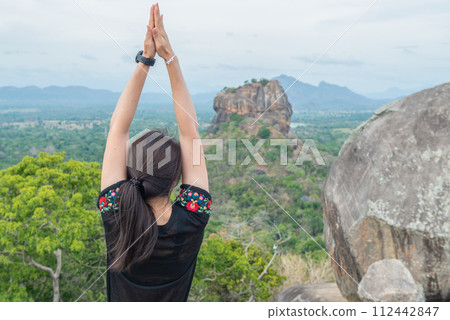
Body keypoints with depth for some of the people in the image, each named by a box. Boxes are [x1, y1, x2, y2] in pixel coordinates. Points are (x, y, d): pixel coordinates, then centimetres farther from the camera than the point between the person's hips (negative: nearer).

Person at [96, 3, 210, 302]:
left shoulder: (116, 217, -23)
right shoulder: (191, 222, -25)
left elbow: (118, 128, -19)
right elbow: (190, 131, -21)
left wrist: (145, 61, -19)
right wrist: (171, 58, -20)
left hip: (123, 306, 1)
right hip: (175, 306, -1)